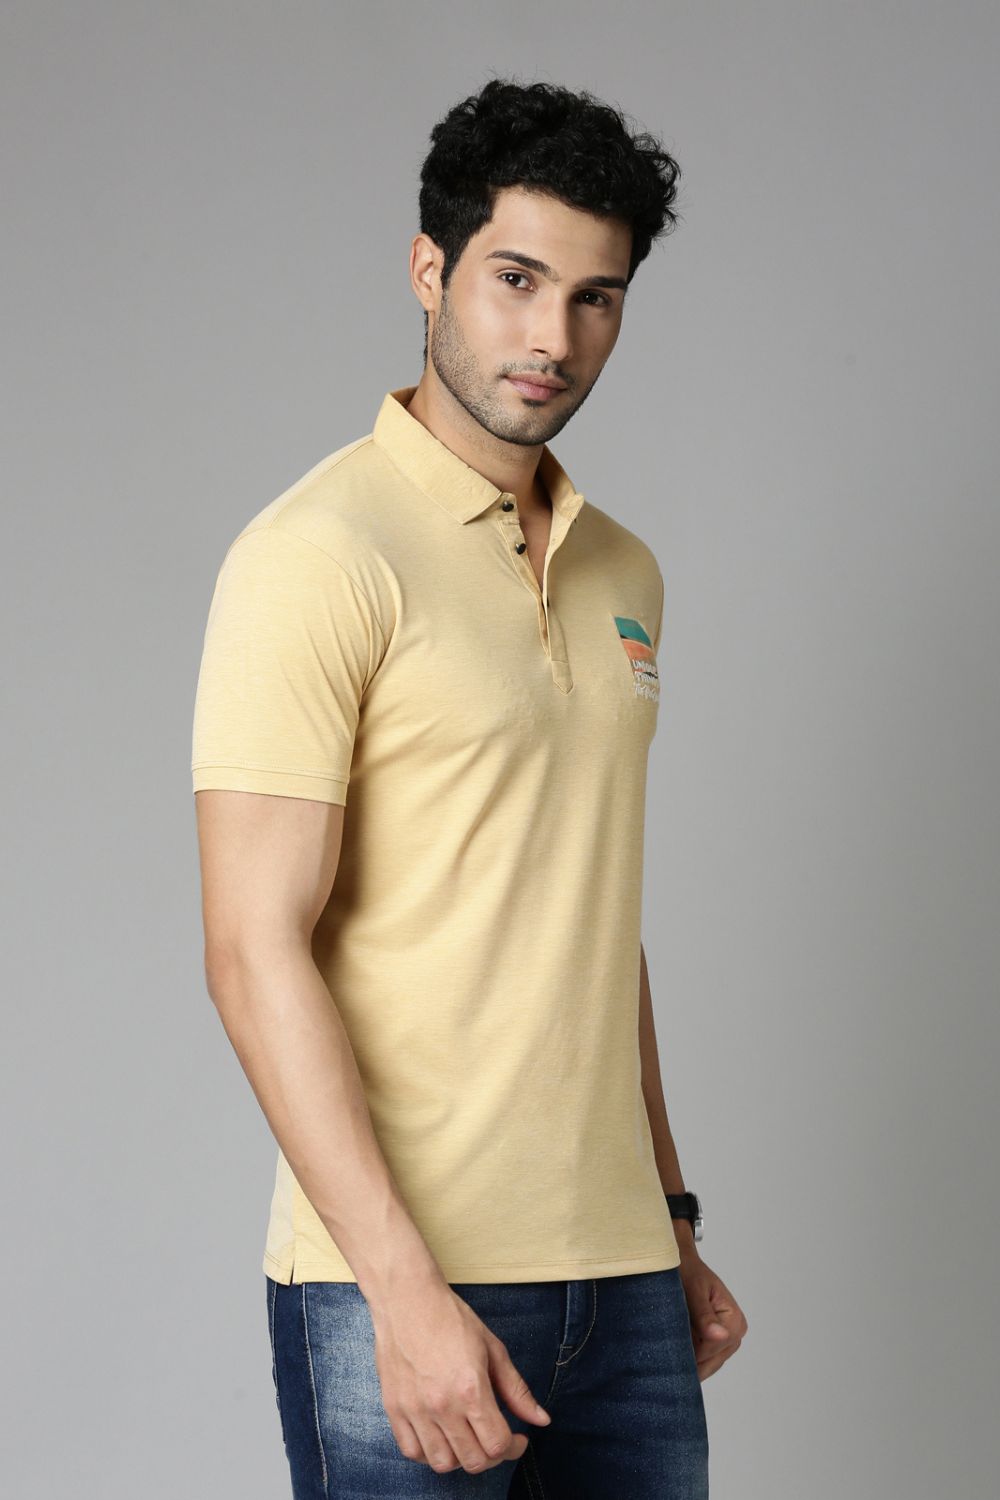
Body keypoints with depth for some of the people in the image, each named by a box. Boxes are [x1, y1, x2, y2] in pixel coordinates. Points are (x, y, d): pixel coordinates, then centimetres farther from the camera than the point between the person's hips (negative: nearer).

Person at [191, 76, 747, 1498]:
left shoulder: (623, 572, 13)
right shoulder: (318, 556, -10)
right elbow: (257, 949, -16)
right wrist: (405, 1286, -21)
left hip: (617, 1275, 7)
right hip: (399, 1280, -6)